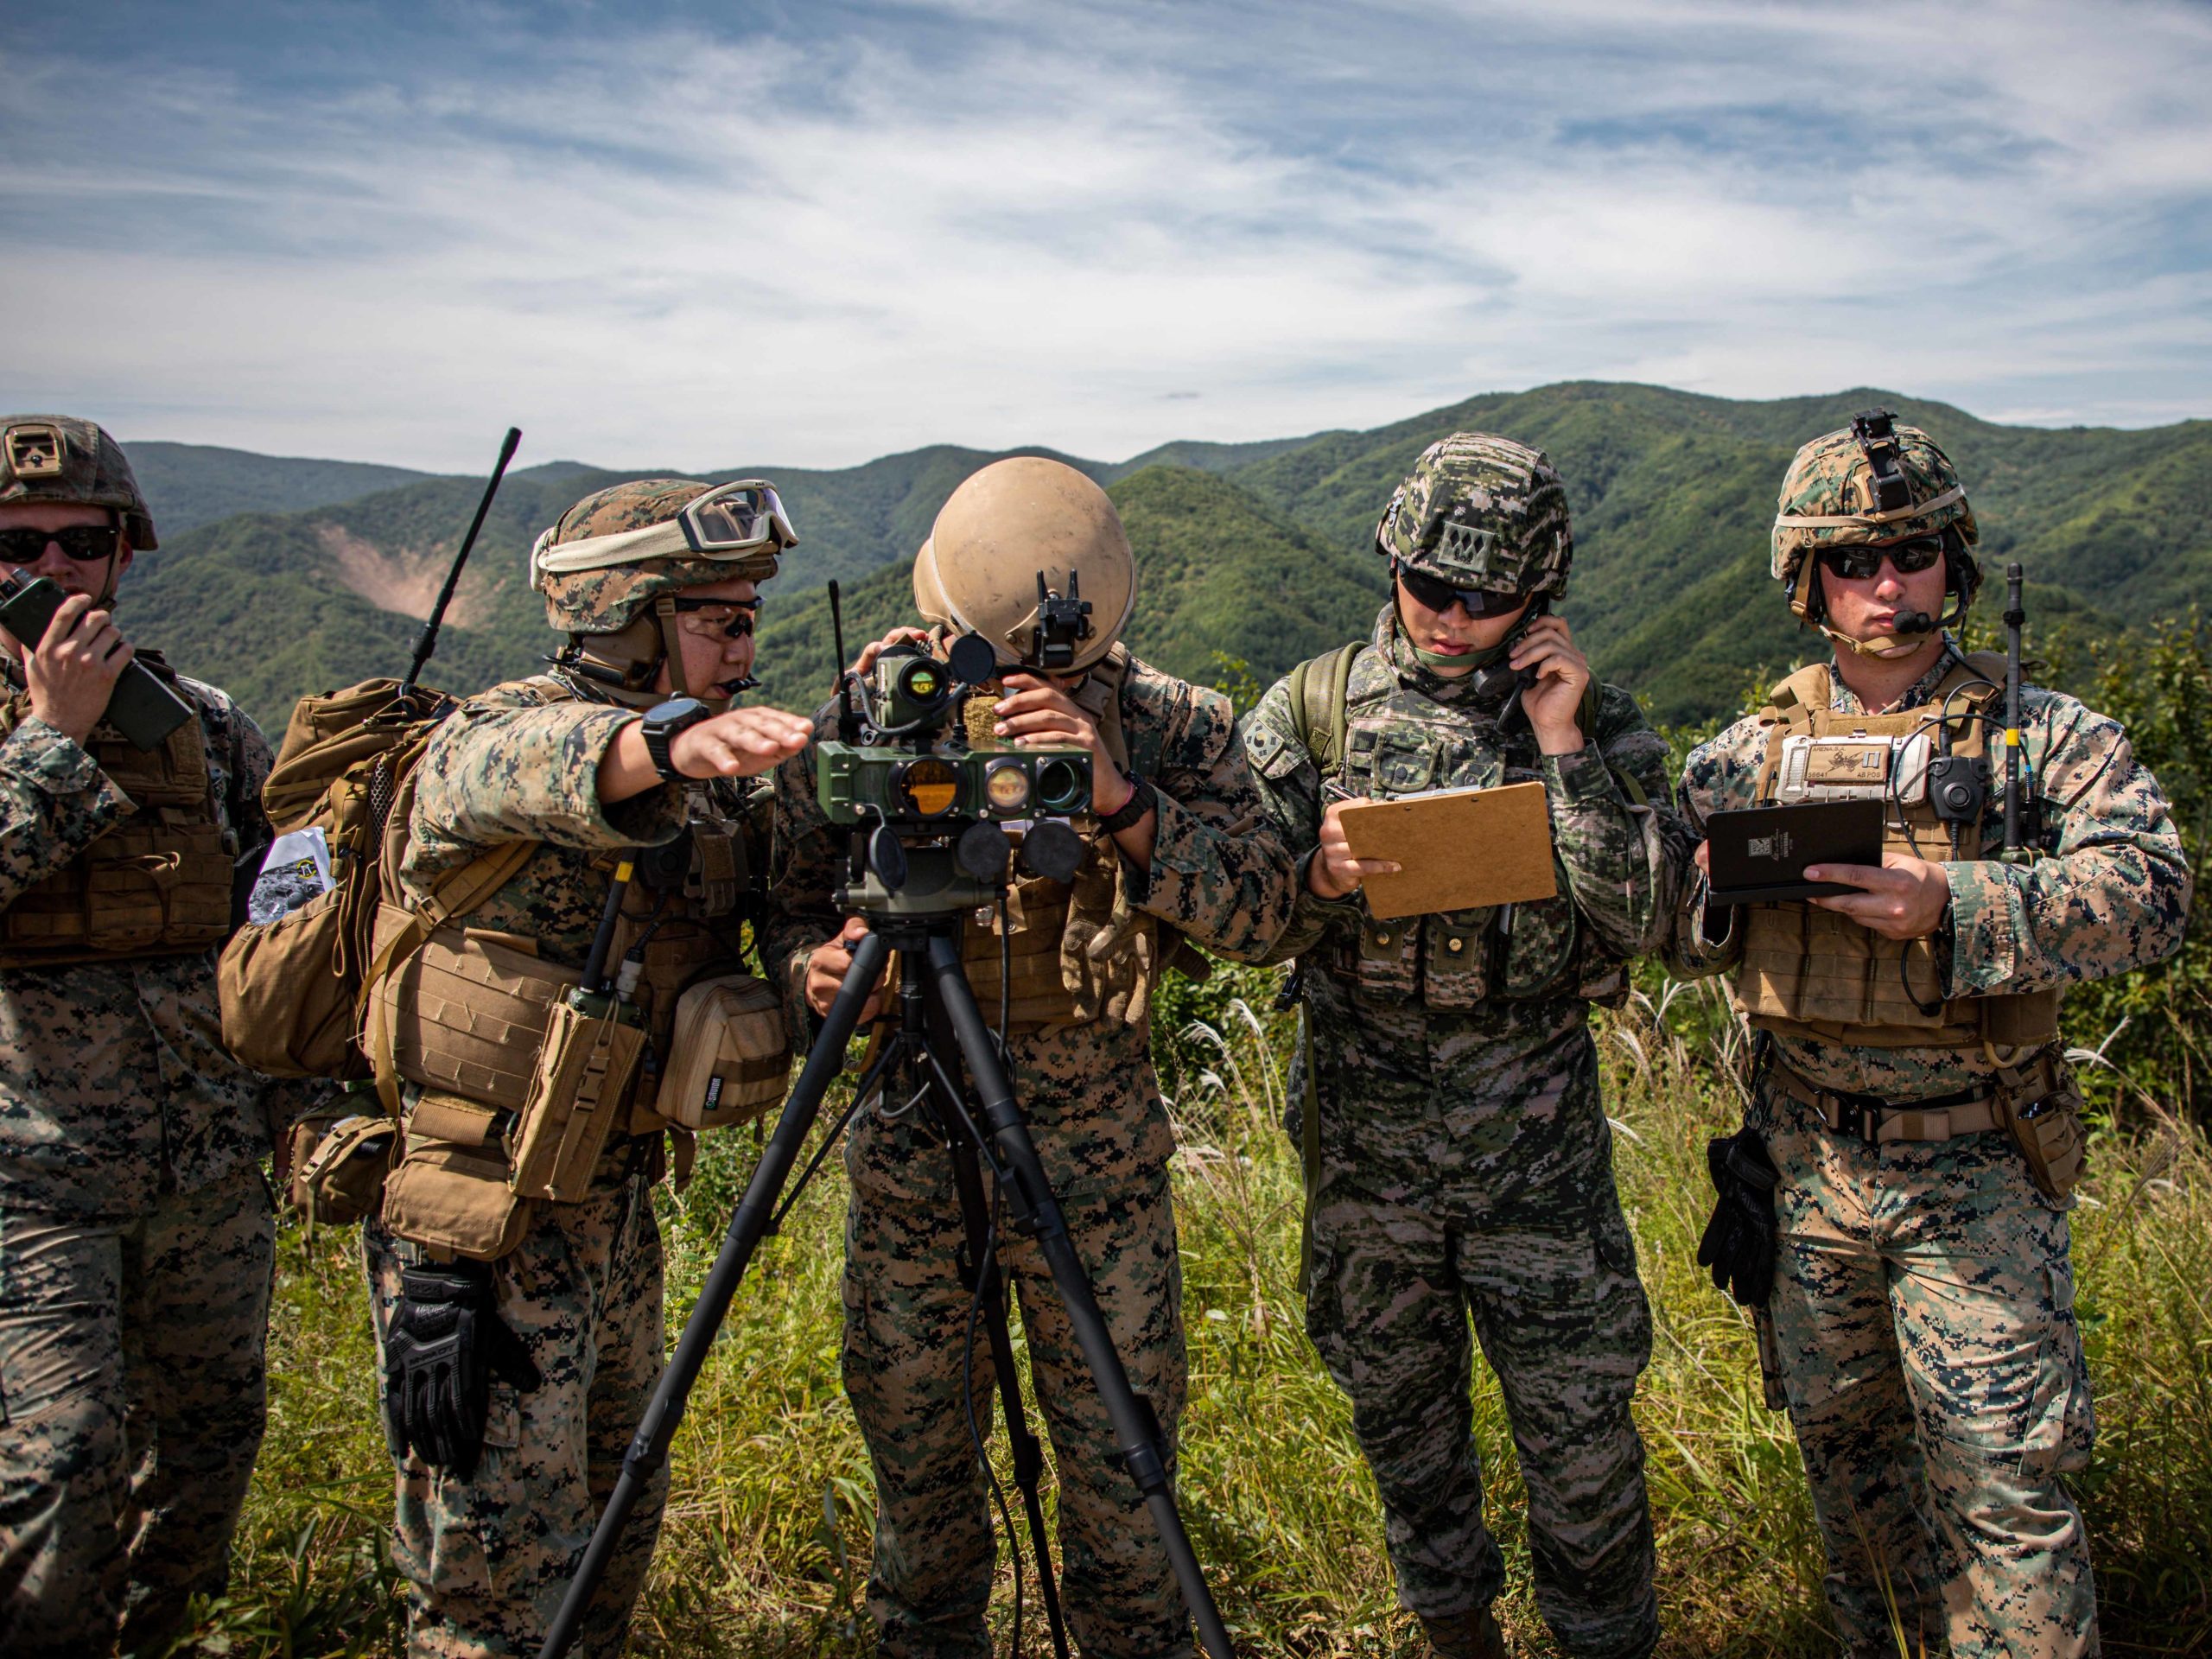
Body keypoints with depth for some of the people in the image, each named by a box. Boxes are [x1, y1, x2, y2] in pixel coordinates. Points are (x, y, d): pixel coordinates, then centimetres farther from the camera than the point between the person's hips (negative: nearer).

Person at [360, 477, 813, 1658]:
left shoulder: (713, 789, 8)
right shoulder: (492, 739, -14)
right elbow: (543, 766, -38)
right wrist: (665, 741, -59)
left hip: (616, 1205, 7)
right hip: (478, 1232, -7)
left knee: (614, 1540, 19)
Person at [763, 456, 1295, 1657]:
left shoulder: (1169, 725, -8)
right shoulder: (855, 730, -5)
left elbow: (1254, 915, -16)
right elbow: (788, 904, 5)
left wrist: (1121, 801, -29)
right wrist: (814, 964, -18)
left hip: (1096, 1152, -1)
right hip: (906, 1147, 1)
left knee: (1121, 1455, 10)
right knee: (913, 1455, 16)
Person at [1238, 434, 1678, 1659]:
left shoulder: (1592, 721, -2)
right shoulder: (1312, 709, -1)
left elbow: (1635, 922, -11)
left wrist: (1563, 748, -16)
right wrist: (1316, 880, -22)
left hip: (1537, 1141, -1)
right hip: (1364, 1135, 1)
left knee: (1580, 1430, 6)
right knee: (1401, 1418, 17)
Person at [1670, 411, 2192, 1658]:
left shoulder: (2045, 736, -2)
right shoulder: (1753, 750, 6)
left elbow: (2149, 894, -16)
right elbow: (1662, 928, 7)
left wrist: (1954, 905, -29)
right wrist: (1719, 898, -16)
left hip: (1973, 1172, -3)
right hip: (1803, 1160, 3)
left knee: (2006, 1478, -2)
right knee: (1845, 1444, 18)